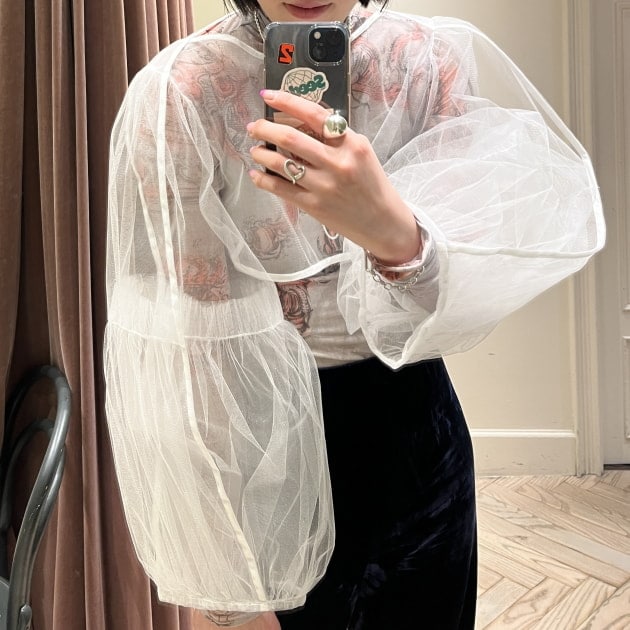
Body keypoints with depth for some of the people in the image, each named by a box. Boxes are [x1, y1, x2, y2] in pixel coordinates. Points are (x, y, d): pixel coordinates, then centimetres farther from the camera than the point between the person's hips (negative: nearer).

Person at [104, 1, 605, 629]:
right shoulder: (180, 94, -17)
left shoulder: (430, 61, -9)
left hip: (410, 426, 3)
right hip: (261, 440, -3)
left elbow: (467, 299, -16)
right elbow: (188, 343, -17)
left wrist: (396, 233, -39)